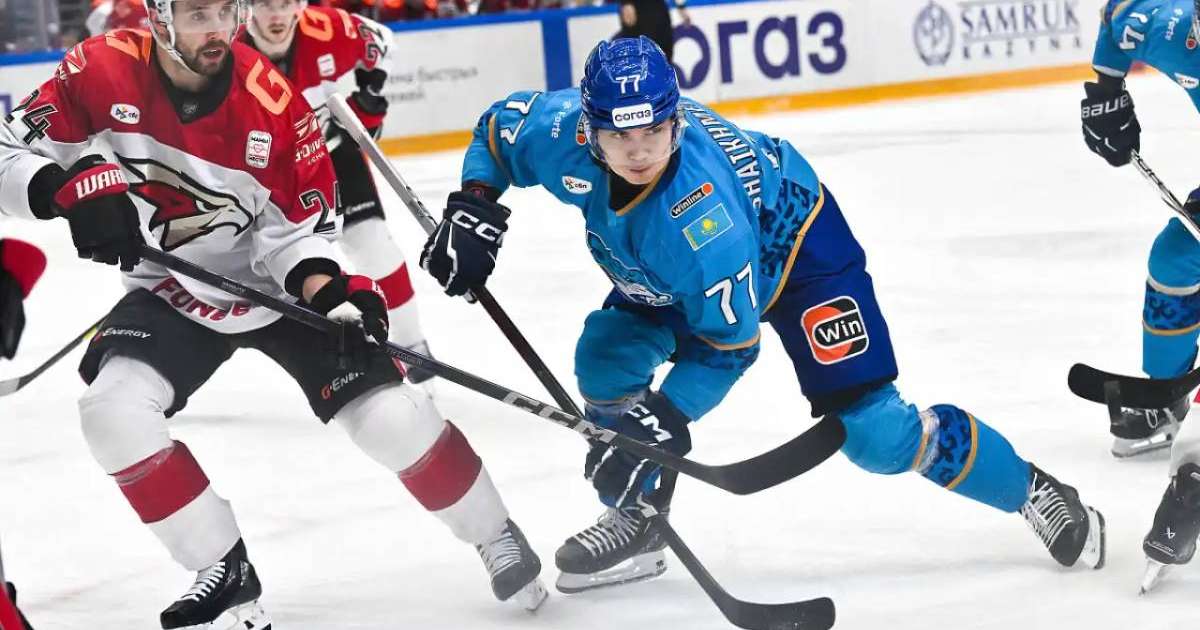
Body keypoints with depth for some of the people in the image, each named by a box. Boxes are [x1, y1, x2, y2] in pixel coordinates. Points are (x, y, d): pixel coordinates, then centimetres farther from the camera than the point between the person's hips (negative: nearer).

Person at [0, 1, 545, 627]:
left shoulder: (274, 103, -22)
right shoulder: (100, 72, -19)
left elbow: (297, 230, -13)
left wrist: (334, 294, -31)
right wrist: (73, 189, -32)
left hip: (280, 285, -1)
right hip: (172, 293, 2)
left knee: (392, 416, -12)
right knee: (112, 407, -23)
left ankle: (498, 538, 14)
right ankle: (227, 574, -8)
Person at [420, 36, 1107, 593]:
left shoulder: (697, 212, -43)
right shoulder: (562, 131, -27)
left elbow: (727, 339, -32)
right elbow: (500, 126, -3)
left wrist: (665, 419, -35)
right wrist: (472, 206, -17)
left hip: (795, 247, -7)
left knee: (873, 432, -13)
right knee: (606, 357, -9)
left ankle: (1037, 493, 2)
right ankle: (635, 522, 8)